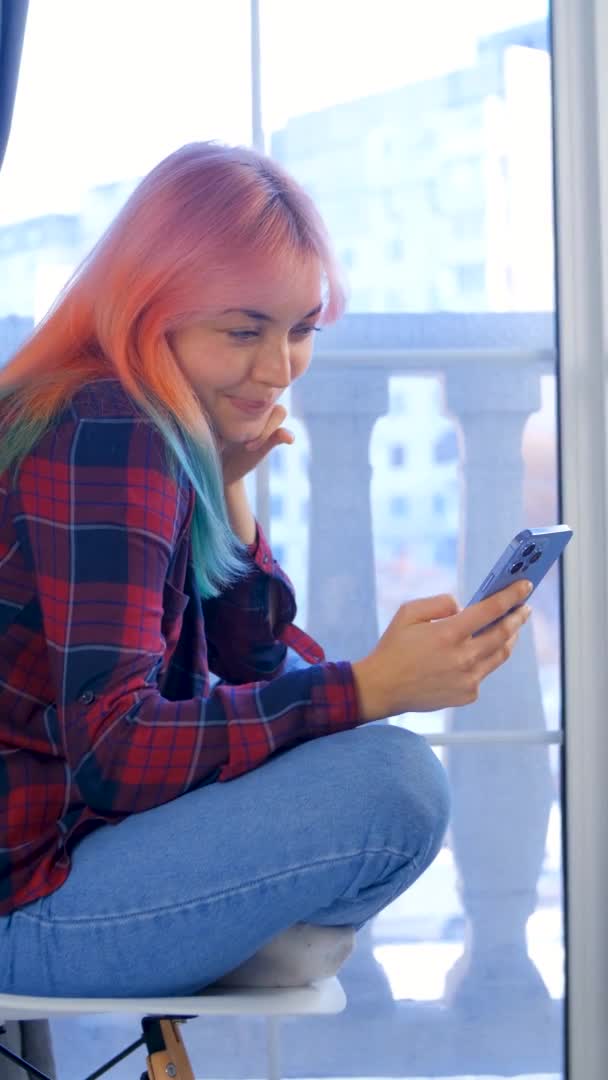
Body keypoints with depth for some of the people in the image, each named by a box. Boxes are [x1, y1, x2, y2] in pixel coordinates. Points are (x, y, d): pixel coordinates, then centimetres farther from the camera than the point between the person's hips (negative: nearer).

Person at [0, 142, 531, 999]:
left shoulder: (171, 439, 9)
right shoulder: (108, 438, -20)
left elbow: (254, 673, 12)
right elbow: (112, 750, -27)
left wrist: (227, 486, 0)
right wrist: (372, 689, -29)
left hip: (76, 830, 10)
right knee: (394, 782, -23)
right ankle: (242, 951, 2)